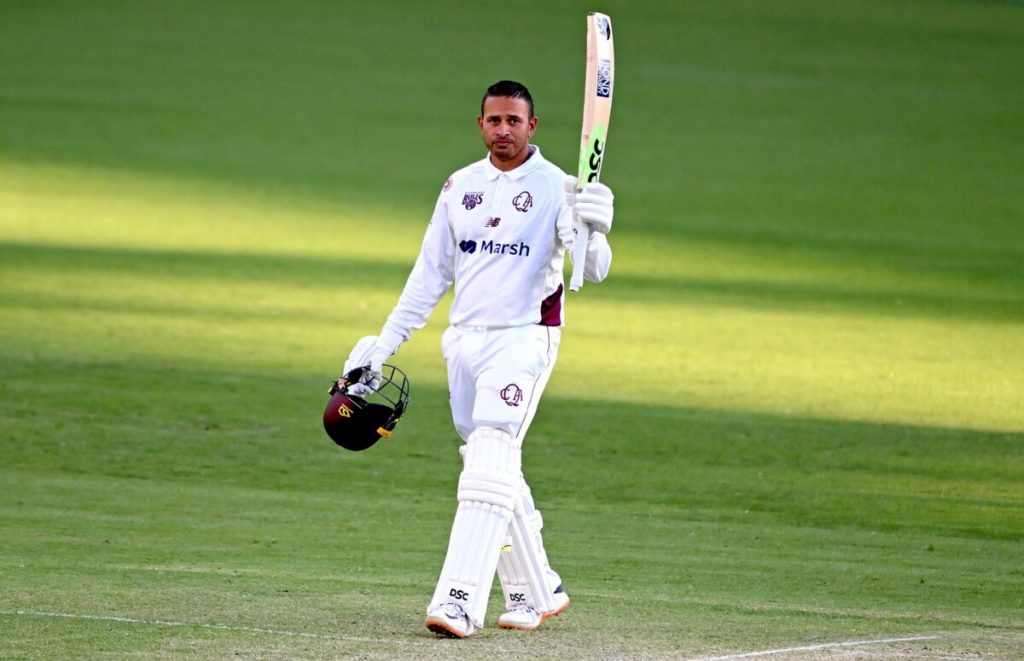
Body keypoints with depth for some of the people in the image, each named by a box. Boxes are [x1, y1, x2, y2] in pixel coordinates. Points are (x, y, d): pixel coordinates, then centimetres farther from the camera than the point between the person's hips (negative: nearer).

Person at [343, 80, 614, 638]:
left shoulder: (556, 189, -5)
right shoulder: (459, 187, 11)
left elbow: (593, 271, -14)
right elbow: (431, 273, 16)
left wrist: (592, 233, -36)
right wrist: (385, 342, 12)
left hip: (524, 338, -6)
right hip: (463, 340, 6)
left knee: (490, 463, -18)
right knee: (495, 468, 10)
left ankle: (459, 601, -27)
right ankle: (536, 592, 22)